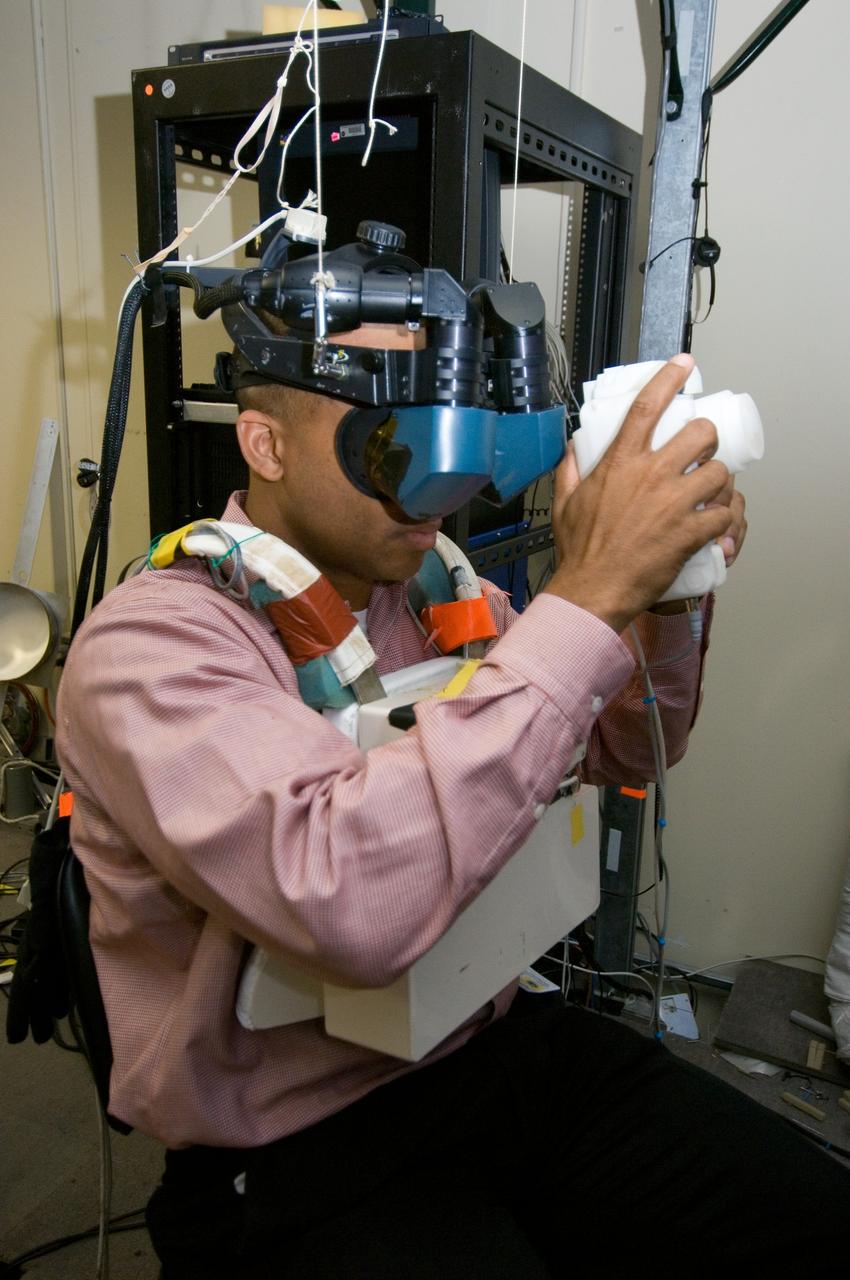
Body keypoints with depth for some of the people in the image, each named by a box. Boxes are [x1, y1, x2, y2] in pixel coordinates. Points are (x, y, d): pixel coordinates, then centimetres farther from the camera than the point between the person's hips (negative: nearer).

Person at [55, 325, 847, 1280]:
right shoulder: (148, 643, -18)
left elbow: (625, 751, 12)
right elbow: (351, 905, -35)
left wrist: (666, 601, -8)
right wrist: (586, 598, -31)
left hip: (500, 1042, 6)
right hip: (299, 1141, -5)